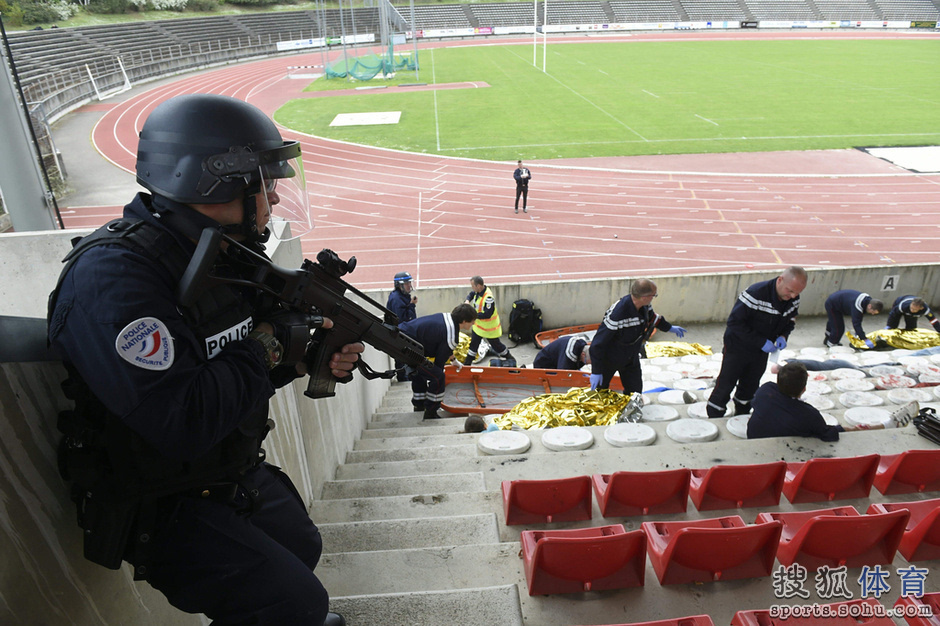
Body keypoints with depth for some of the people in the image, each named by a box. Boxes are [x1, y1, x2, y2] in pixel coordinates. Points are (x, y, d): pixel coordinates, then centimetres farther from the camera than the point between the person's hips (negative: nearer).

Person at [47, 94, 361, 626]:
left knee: (303, 550, 26)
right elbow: (183, 425, -38)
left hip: (237, 476, 8)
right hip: (160, 508, -8)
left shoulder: (223, 254, -3)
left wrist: (311, 354, -13)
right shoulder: (113, 276, -30)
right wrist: (269, 348, -25)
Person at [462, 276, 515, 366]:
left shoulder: (488, 297, -34)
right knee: (473, 343, 16)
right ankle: (467, 364, 29)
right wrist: (467, 300, -6)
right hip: (478, 325, 8)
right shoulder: (478, 291, -7)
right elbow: (471, 294, 16)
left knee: (496, 345, 11)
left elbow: (487, 314, -35)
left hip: (489, 328, -8)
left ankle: (510, 358, 34)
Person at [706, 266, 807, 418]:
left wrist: (783, 336, -13)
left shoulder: (793, 300, -9)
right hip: (737, 347, -6)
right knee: (725, 385, 3)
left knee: (750, 386, 20)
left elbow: (790, 320, 10)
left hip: (761, 352, 6)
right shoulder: (756, 293, -31)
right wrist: (761, 342, -29)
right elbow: (734, 322, -28)